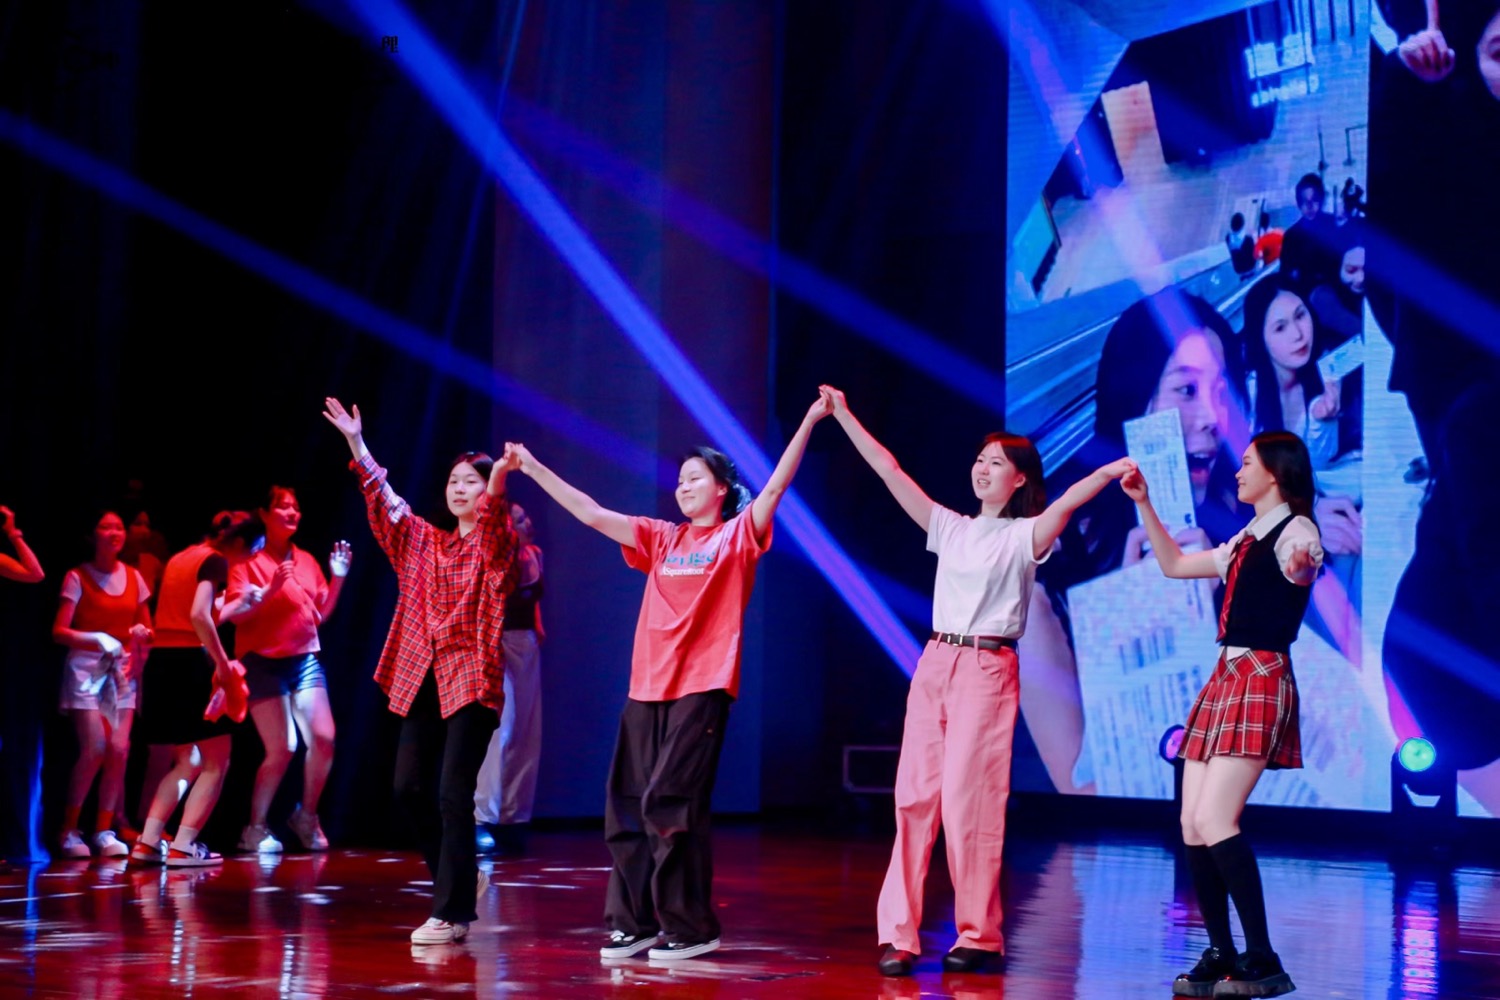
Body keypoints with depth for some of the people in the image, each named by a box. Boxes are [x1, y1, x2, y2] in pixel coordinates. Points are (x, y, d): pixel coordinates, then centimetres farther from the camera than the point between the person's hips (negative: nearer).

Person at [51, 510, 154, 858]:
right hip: (87, 666, -4)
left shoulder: (133, 578, 9)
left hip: (123, 668, 4)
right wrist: (98, 638, -21)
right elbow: (59, 631, -7)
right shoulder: (77, 577, -3)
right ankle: (69, 830, -4)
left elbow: (147, 628, 16)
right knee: (95, 747, -15)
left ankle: (105, 830, 1)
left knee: (119, 749, -8)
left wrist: (143, 633, -7)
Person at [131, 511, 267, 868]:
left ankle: (148, 842, 9)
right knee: (216, 763, 1)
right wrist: (223, 663, -15)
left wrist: (237, 606, 23)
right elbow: (199, 615, -21)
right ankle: (182, 846, -7)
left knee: (187, 762, 18)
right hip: (189, 663, -8)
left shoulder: (178, 559, 19)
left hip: (161, 661, 8)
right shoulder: (215, 560, -7)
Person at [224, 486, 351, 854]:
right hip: (263, 662, -5)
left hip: (306, 659, 5)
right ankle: (255, 829, 8)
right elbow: (235, 613, -12)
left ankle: (306, 815, 14)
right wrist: (272, 588, -22)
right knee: (281, 749, -8)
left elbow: (321, 614, 15)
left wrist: (338, 578, 3)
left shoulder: (306, 560, 13)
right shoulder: (249, 560, -4)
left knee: (323, 739, -7)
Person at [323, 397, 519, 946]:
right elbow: (384, 502, 12)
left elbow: (494, 526, -23)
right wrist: (357, 445, 4)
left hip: (472, 680, -6)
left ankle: (452, 912, -5)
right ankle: (463, 877, 23)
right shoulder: (424, 542, 15)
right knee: (409, 786, 3)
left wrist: (499, 482, -43)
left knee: (453, 793, -10)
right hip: (422, 678, 6)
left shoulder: (495, 546, -1)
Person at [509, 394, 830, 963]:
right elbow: (593, 515, 14)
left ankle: (690, 927, -1)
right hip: (646, 686, 6)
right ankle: (633, 923, 13)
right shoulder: (662, 538, 15)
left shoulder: (738, 536, 3)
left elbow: (775, 488, -9)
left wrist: (810, 421, -18)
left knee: (670, 803, -10)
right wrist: (536, 471, 11)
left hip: (702, 686, -6)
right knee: (627, 805, 5)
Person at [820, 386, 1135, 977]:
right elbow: (890, 473, 12)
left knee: (970, 801, -7)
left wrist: (1108, 473, -40)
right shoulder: (951, 528, 13)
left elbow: (1066, 502, -21)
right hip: (934, 664, 5)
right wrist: (844, 417, 8)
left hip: (987, 669, -5)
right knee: (914, 795, 0)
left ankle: (980, 937, 3)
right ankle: (898, 934, 1)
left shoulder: (1024, 535, -1)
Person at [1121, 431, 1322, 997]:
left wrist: (1301, 567, -56)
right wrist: (1144, 504, 26)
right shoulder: (1246, 541, 19)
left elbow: (1300, 566, -32)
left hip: (1261, 679, -9)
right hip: (1225, 678, 9)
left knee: (1214, 821, -18)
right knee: (1192, 824, 4)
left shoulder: (1295, 531, -8)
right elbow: (1174, 565, 31)